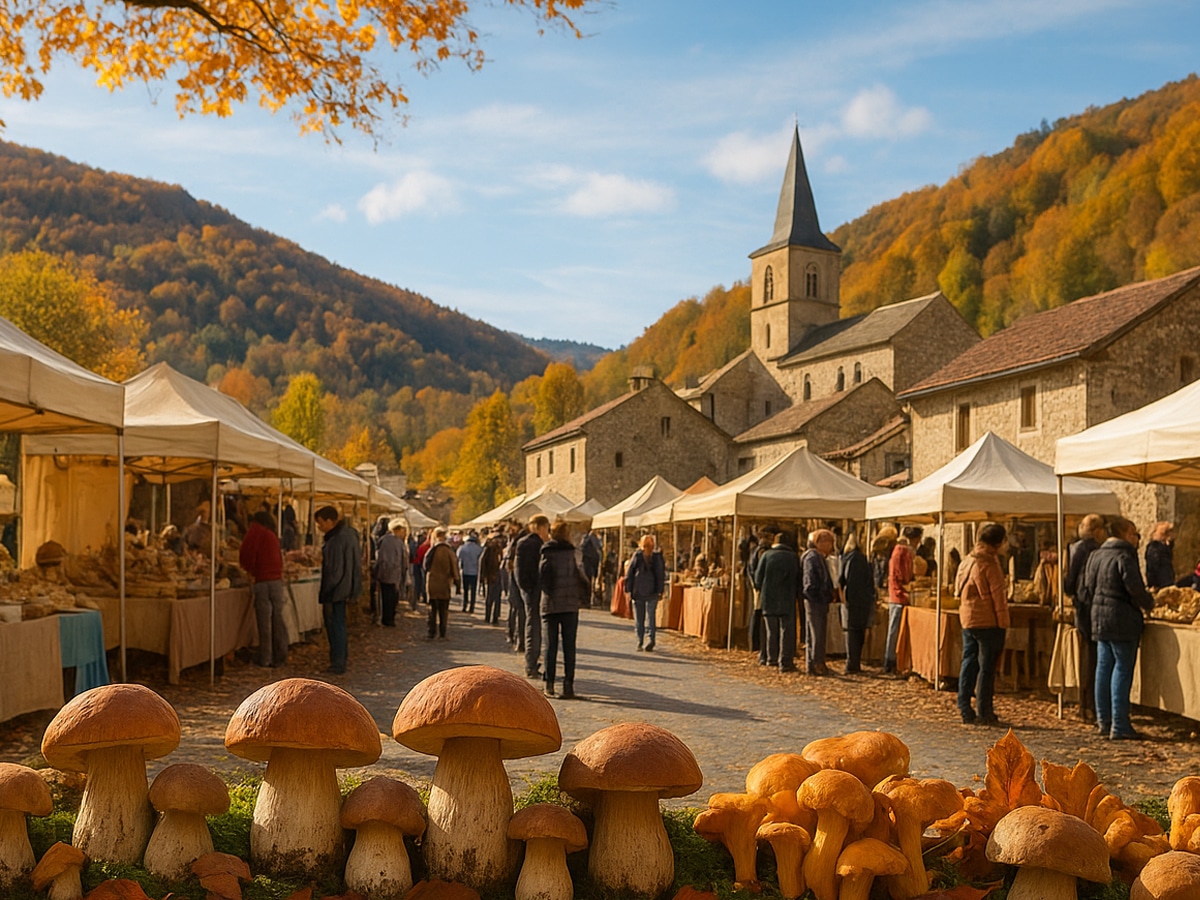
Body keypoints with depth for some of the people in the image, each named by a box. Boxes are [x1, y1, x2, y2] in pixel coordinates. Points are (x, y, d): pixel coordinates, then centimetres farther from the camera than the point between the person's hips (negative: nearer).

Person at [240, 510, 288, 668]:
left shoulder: (255, 532, 3)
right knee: (278, 619, 9)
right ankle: (280, 656, 13)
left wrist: (250, 571, 14)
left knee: (264, 621, 0)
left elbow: (245, 555, -1)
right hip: (277, 580, 4)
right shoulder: (273, 537, 15)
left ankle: (265, 659, 3)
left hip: (262, 581, -4)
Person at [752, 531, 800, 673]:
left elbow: (758, 578, 0)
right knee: (787, 631, 3)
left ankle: (772, 658, 16)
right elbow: (798, 580, 0)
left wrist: (762, 590, 17)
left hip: (768, 599, 2)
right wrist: (798, 597, 9)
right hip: (787, 600, -1)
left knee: (772, 630, 12)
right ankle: (785, 662, 0)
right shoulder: (793, 557, -2)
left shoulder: (766, 555, -1)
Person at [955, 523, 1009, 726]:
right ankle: (984, 713, 3)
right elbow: (998, 595, -14)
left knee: (969, 663, 11)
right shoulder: (989, 563, -15)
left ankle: (965, 709, 12)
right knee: (987, 666, 0)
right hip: (987, 621, -8)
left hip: (967, 619, 8)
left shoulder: (968, 560, 10)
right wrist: (1003, 623, -9)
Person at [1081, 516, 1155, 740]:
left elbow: (1086, 589, 16)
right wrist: (1149, 604, -4)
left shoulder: (1095, 556, 12)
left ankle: (1103, 721, 18)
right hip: (1122, 621, -8)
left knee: (1104, 668, 13)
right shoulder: (1124, 557, -14)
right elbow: (1134, 587, -21)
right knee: (1122, 669, -5)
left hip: (1099, 619, 8)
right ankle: (1119, 726, -5)